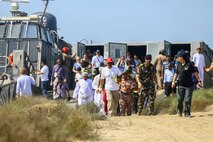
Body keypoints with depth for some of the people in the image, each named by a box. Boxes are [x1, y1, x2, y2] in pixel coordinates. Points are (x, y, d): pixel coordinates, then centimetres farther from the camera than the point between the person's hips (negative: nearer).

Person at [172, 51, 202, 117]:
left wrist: (199, 81, -5)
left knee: (188, 100, -1)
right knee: (180, 99, -1)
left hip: (189, 85, -3)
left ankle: (187, 113, 7)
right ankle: (180, 111, 20)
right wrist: (173, 81, 0)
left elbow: (195, 73, -3)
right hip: (181, 85, 3)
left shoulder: (189, 65, -6)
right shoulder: (179, 65, 8)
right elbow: (176, 73, 13)